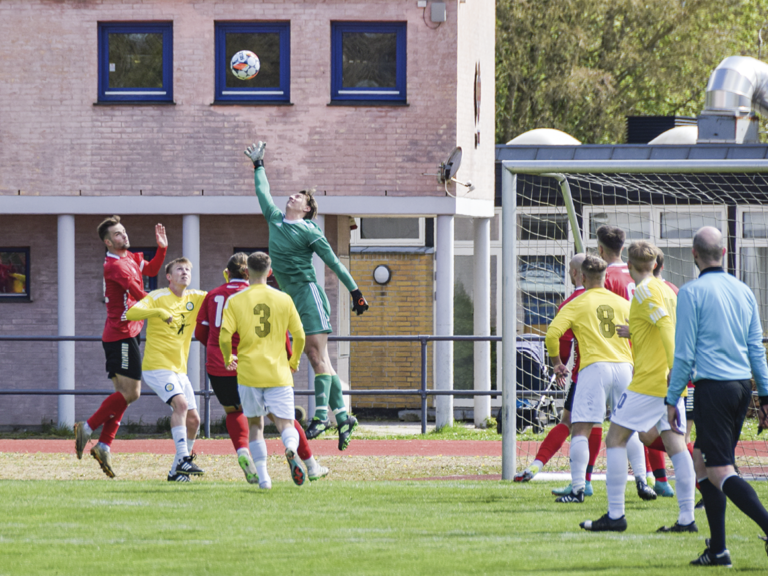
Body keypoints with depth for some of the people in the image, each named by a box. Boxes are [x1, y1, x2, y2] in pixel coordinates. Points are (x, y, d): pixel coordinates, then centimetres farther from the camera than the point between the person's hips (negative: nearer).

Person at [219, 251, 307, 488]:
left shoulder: (235, 301, 0)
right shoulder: (284, 299, 4)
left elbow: (224, 336, -7)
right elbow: (299, 336, 5)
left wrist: (228, 359, 13)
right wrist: (294, 361, 24)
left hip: (249, 373, 0)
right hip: (279, 374, 0)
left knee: (255, 425, 15)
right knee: (285, 424, 1)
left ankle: (262, 476, 5)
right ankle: (291, 450, -34)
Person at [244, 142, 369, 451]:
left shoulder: (309, 233, -5)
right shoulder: (275, 219, 14)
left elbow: (334, 263, -1)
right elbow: (263, 191, 30)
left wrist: (355, 291, 1)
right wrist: (258, 166, 39)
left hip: (309, 292, -7)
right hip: (293, 298, 7)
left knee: (318, 356, -12)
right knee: (318, 360, 3)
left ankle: (321, 415, -19)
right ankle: (343, 417, 2)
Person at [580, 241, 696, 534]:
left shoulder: (645, 291, -9)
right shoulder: (666, 290, 16)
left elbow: (666, 325, -22)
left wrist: (674, 369, -28)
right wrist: (633, 331, 35)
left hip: (650, 381, -8)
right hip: (670, 382, 8)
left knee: (615, 439, 0)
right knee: (676, 445, 4)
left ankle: (615, 515, -3)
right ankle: (687, 518, -1)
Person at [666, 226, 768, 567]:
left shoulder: (692, 292, -8)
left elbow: (684, 353, -8)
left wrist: (673, 399, -2)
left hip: (713, 386, -7)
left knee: (720, 472, -7)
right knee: (701, 462, 16)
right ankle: (717, 549, 12)